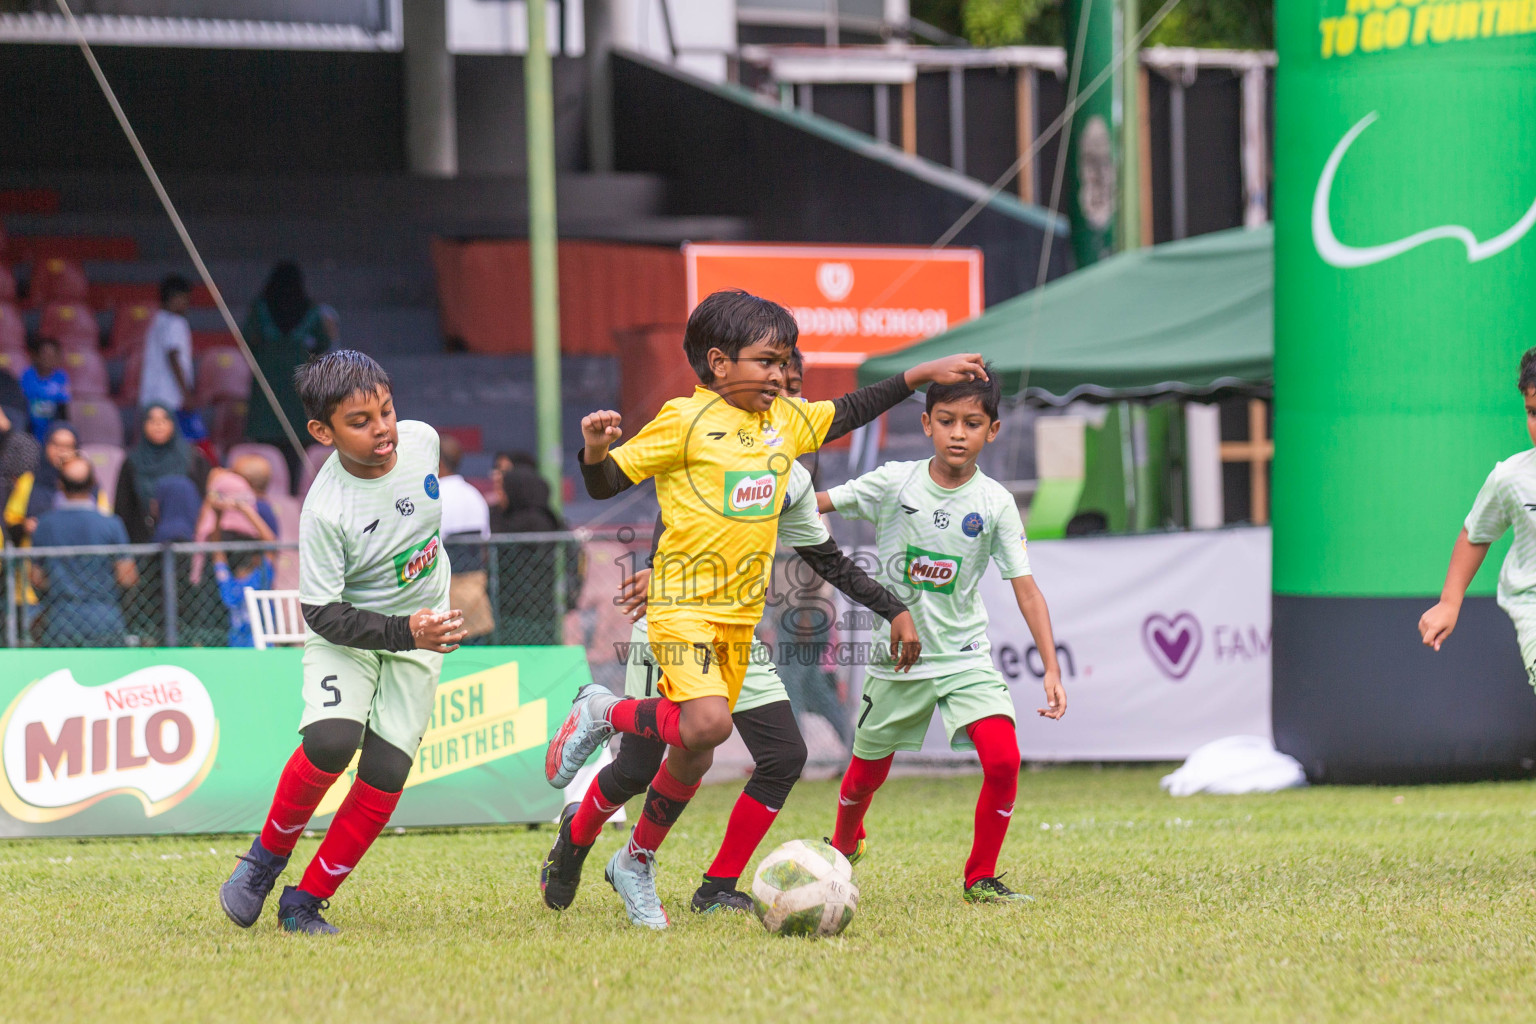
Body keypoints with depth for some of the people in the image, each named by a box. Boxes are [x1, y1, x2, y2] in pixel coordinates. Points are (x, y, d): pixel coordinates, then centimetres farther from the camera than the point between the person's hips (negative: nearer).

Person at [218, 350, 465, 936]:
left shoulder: (422, 440, -12)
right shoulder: (324, 511, -27)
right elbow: (323, 614, -22)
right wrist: (404, 633, -33)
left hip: (420, 631, 4)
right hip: (345, 632, -4)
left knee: (385, 773, -8)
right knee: (331, 741, -29)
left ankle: (305, 902, 3)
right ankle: (267, 857, -3)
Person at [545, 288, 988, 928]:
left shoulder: (785, 421, 9)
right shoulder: (686, 421, -11)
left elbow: (847, 413, 25)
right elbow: (608, 483, -10)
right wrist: (595, 450, -32)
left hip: (741, 611, 7)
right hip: (684, 604, -7)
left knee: (694, 754, 8)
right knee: (706, 723, -26)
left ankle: (637, 862, 26)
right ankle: (603, 714, 1)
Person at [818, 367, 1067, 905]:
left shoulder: (995, 503, -9)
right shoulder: (895, 483, -8)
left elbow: (1025, 587, -9)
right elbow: (813, 502, -5)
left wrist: (1052, 668, -16)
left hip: (965, 656, -1)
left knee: (1003, 759, -21)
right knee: (867, 773, 15)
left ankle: (981, 879, -3)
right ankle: (844, 846, 49)